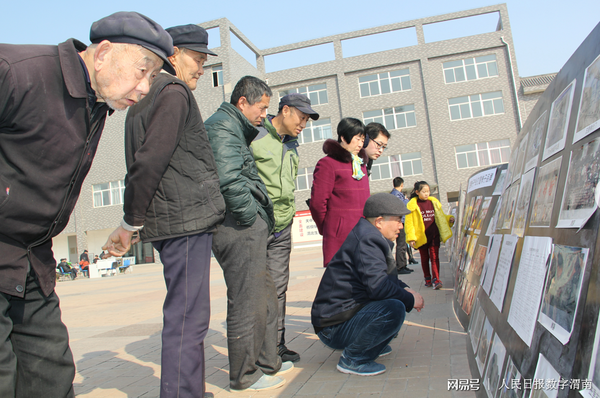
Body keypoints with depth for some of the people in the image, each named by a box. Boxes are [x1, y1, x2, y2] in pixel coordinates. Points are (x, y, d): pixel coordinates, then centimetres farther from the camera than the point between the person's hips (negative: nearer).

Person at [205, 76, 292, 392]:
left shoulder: (236, 128, 25)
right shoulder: (222, 125, -9)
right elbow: (229, 179, -24)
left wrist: (261, 220, 16)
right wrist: (250, 216, -15)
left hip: (247, 227, 11)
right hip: (238, 227, -11)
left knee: (266, 294, 17)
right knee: (247, 301, -2)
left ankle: (267, 362, 30)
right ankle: (245, 375, 13)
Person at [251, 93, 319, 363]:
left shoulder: (292, 145, 17)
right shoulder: (254, 136, -8)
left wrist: (288, 213, 16)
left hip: (282, 227, 7)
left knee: (278, 288, 10)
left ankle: (277, 345, 21)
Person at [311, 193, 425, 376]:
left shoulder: (370, 236, 13)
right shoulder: (367, 240, -19)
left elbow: (385, 277, 25)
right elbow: (377, 286, -29)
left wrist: (405, 289, 7)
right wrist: (410, 299, -14)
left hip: (347, 311, 11)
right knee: (394, 309, -30)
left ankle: (371, 346, 15)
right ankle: (352, 358, -12)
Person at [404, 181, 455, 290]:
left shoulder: (434, 202, 8)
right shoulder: (412, 205, -4)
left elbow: (441, 217, 20)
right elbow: (409, 222, -5)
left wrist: (449, 219, 0)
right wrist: (411, 238, -11)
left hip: (434, 235, 2)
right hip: (422, 237, -2)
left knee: (434, 257, -5)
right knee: (424, 258, 10)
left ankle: (436, 279, -7)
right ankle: (427, 278, 23)